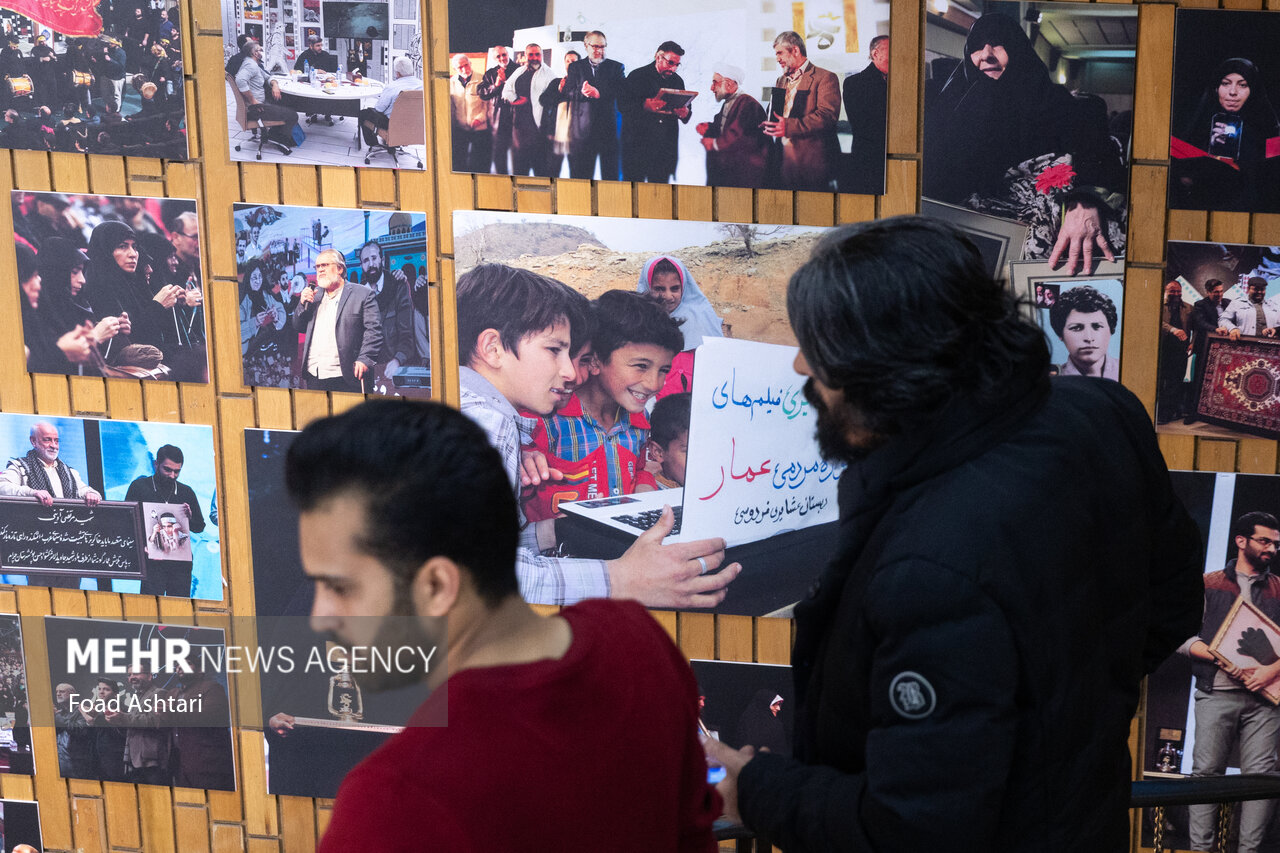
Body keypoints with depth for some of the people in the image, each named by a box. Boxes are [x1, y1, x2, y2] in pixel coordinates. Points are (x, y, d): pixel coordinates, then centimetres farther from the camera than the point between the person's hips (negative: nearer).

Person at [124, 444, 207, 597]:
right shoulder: (139, 486, 4)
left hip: (181, 563, 3)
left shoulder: (186, 492, 14)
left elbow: (200, 526, 19)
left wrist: (189, 518, -5)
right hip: (152, 561, -3)